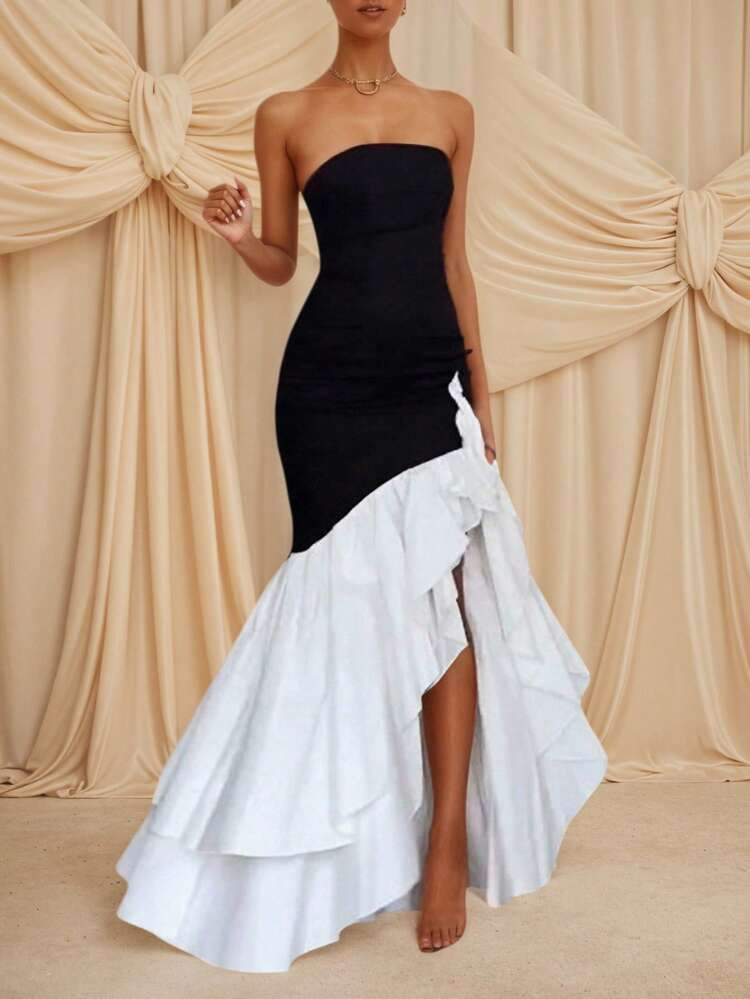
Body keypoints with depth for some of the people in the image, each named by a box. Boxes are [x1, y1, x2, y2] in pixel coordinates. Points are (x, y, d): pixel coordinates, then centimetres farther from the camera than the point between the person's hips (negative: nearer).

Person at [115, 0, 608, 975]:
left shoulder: (450, 114, 13)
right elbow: (282, 263, 10)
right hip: (330, 382, -2)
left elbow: (454, 262, 14)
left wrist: (482, 390, 12)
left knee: (439, 595, -3)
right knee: (358, 593, -1)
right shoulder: (285, 116, 5)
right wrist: (239, 234, -12)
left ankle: (449, 841, 7)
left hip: (431, 378, 3)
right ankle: (350, 843, 18)